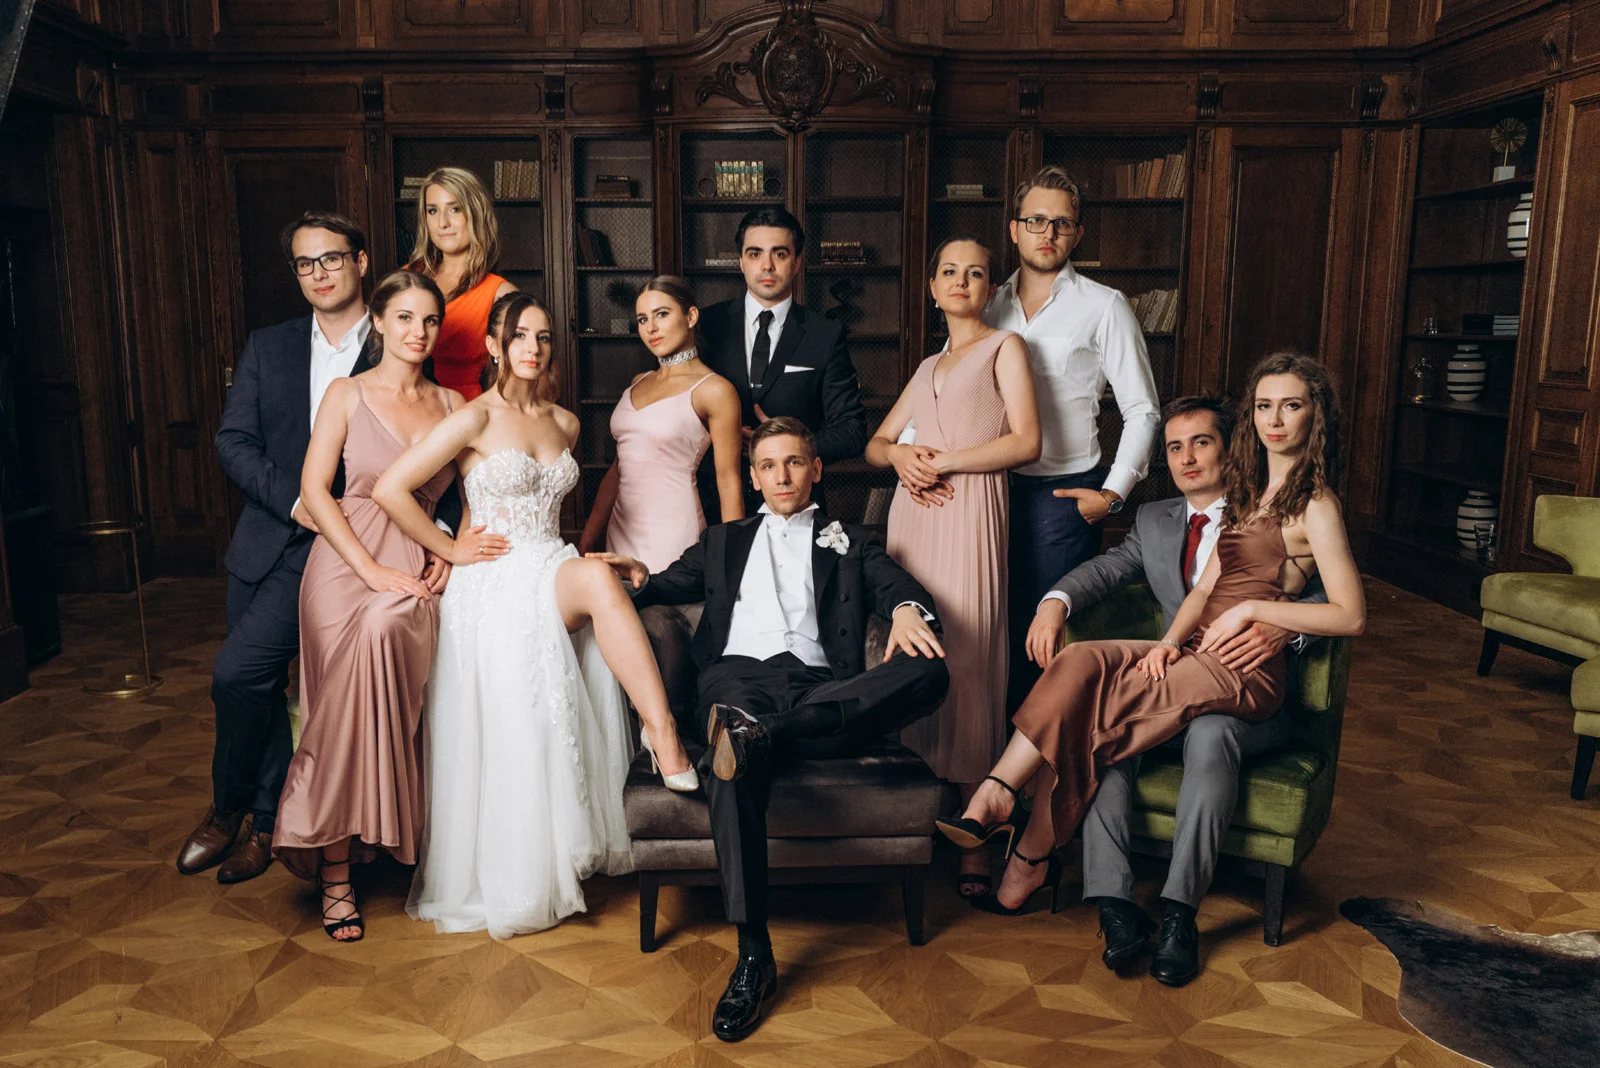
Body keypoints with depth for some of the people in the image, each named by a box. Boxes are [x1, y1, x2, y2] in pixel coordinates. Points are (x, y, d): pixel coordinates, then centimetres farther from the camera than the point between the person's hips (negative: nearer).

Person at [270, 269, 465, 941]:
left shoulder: (452, 404, 14)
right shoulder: (347, 394, 4)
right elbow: (314, 489, -3)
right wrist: (373, 569, -12)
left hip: (416, 569, 1)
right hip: (344, 563, -1)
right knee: (344, 713, -9)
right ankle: (336, 872, 2)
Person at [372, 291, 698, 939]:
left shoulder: (564, 423, 14)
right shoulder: (474, 420, -4)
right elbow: (390, 490, -8)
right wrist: (452, 551, -4)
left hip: (554, 580, 4)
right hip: (492, 590, -3)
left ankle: (662, 736, -29)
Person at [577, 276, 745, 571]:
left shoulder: (714, 389, -7)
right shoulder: (639, 383, 12)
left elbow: (729, 484, -7)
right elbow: (618, 469, 15)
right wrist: (585, 544, 12)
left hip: (671, 535, -6)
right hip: (620, 532, 6)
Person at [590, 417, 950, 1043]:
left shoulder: (850, 542, 28)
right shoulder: (723, 542, 34)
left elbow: (894, 582, 10)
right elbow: (673, 586, 27)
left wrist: (907, 608, -16)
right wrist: (638, 579, 1)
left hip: (823, 689, 1)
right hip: (738, 674, 0)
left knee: (927, 672, -31)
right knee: (731, 766, -37)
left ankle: (761, 733, -42)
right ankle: (753, 955, -36)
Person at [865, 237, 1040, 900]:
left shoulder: (1004, 347, 7)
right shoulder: (929, 366, 23)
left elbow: (1026, 441, -7)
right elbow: (874, 443, 22)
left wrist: (943, 461, -8)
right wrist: (899, 455, -1)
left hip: (970, 517, -6)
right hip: (913, 515, 6)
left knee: (967, 663, -9)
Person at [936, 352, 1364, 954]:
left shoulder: (1313, 504, -4)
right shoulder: (1249, 492, 20)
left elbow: (1352, 616, -11)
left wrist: (1252, 609, -11)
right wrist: (1171, 641, -4)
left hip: (1244, 672, -7)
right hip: (1196, 653, 7)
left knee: (1091, 709, -22)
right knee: (1081, 663, -21)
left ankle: (1029, 861, -12)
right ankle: (994, 799, -29)